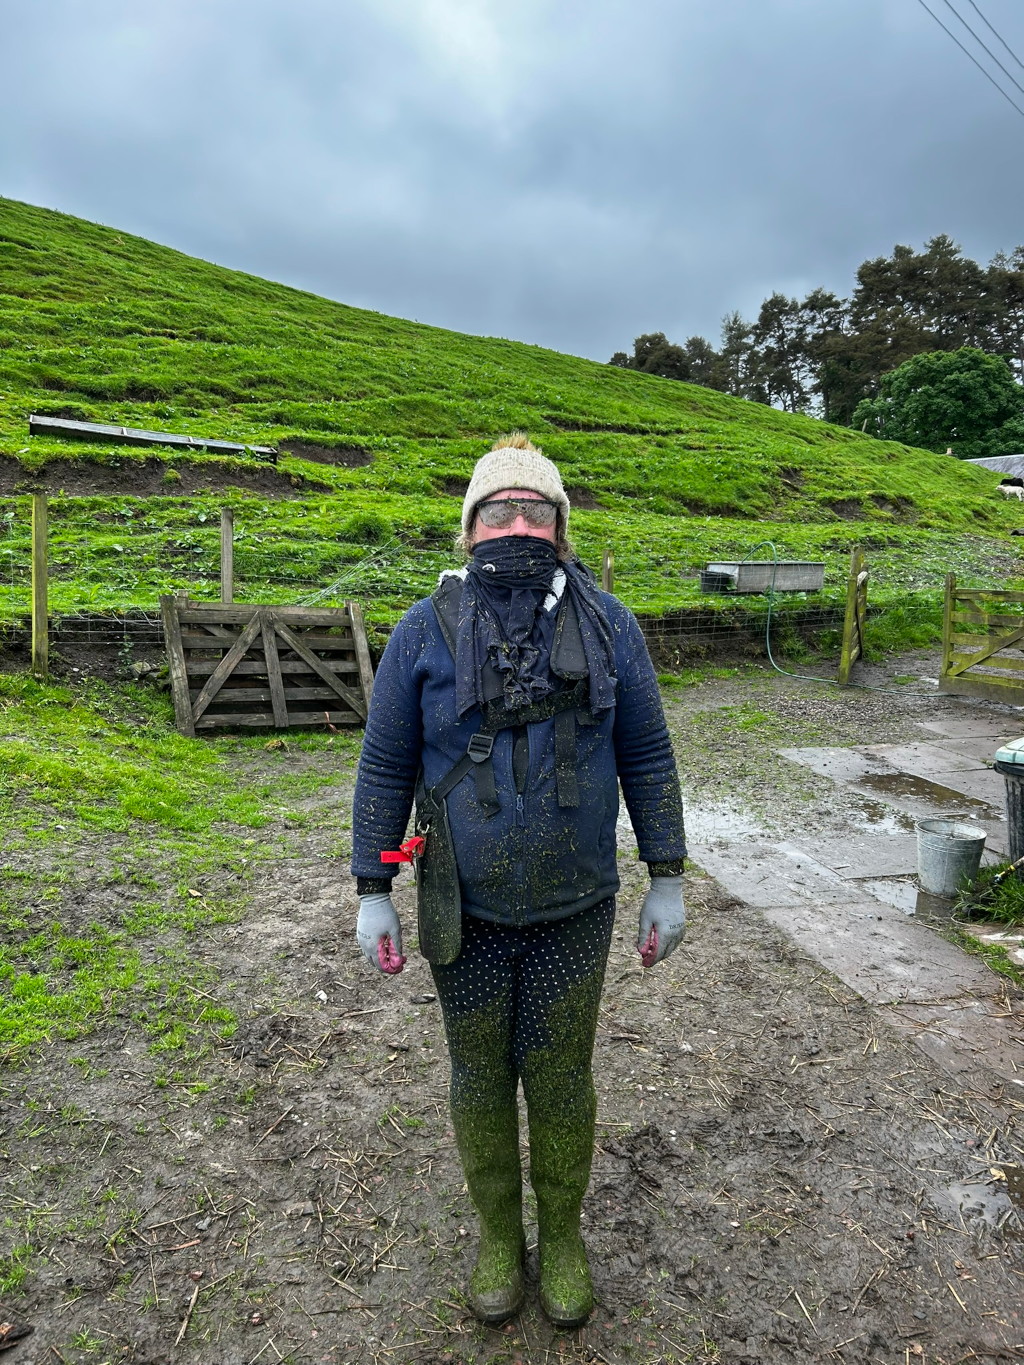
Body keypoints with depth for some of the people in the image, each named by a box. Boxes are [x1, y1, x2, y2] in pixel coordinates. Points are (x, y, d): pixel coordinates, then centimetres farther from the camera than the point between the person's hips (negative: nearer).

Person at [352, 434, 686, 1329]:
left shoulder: (607, 625, -6)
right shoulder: (425, 633, -8)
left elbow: (646, 755, 0)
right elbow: (385, 768, -3)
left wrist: (668, 882, 1)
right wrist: (372, 896, -1)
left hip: (574, 907, 0)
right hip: (465, 910, 0)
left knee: (560, 1078, 15)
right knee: (481, 1078, 17)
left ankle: (562, 1235, 44)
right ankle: (499, 1233, 45)